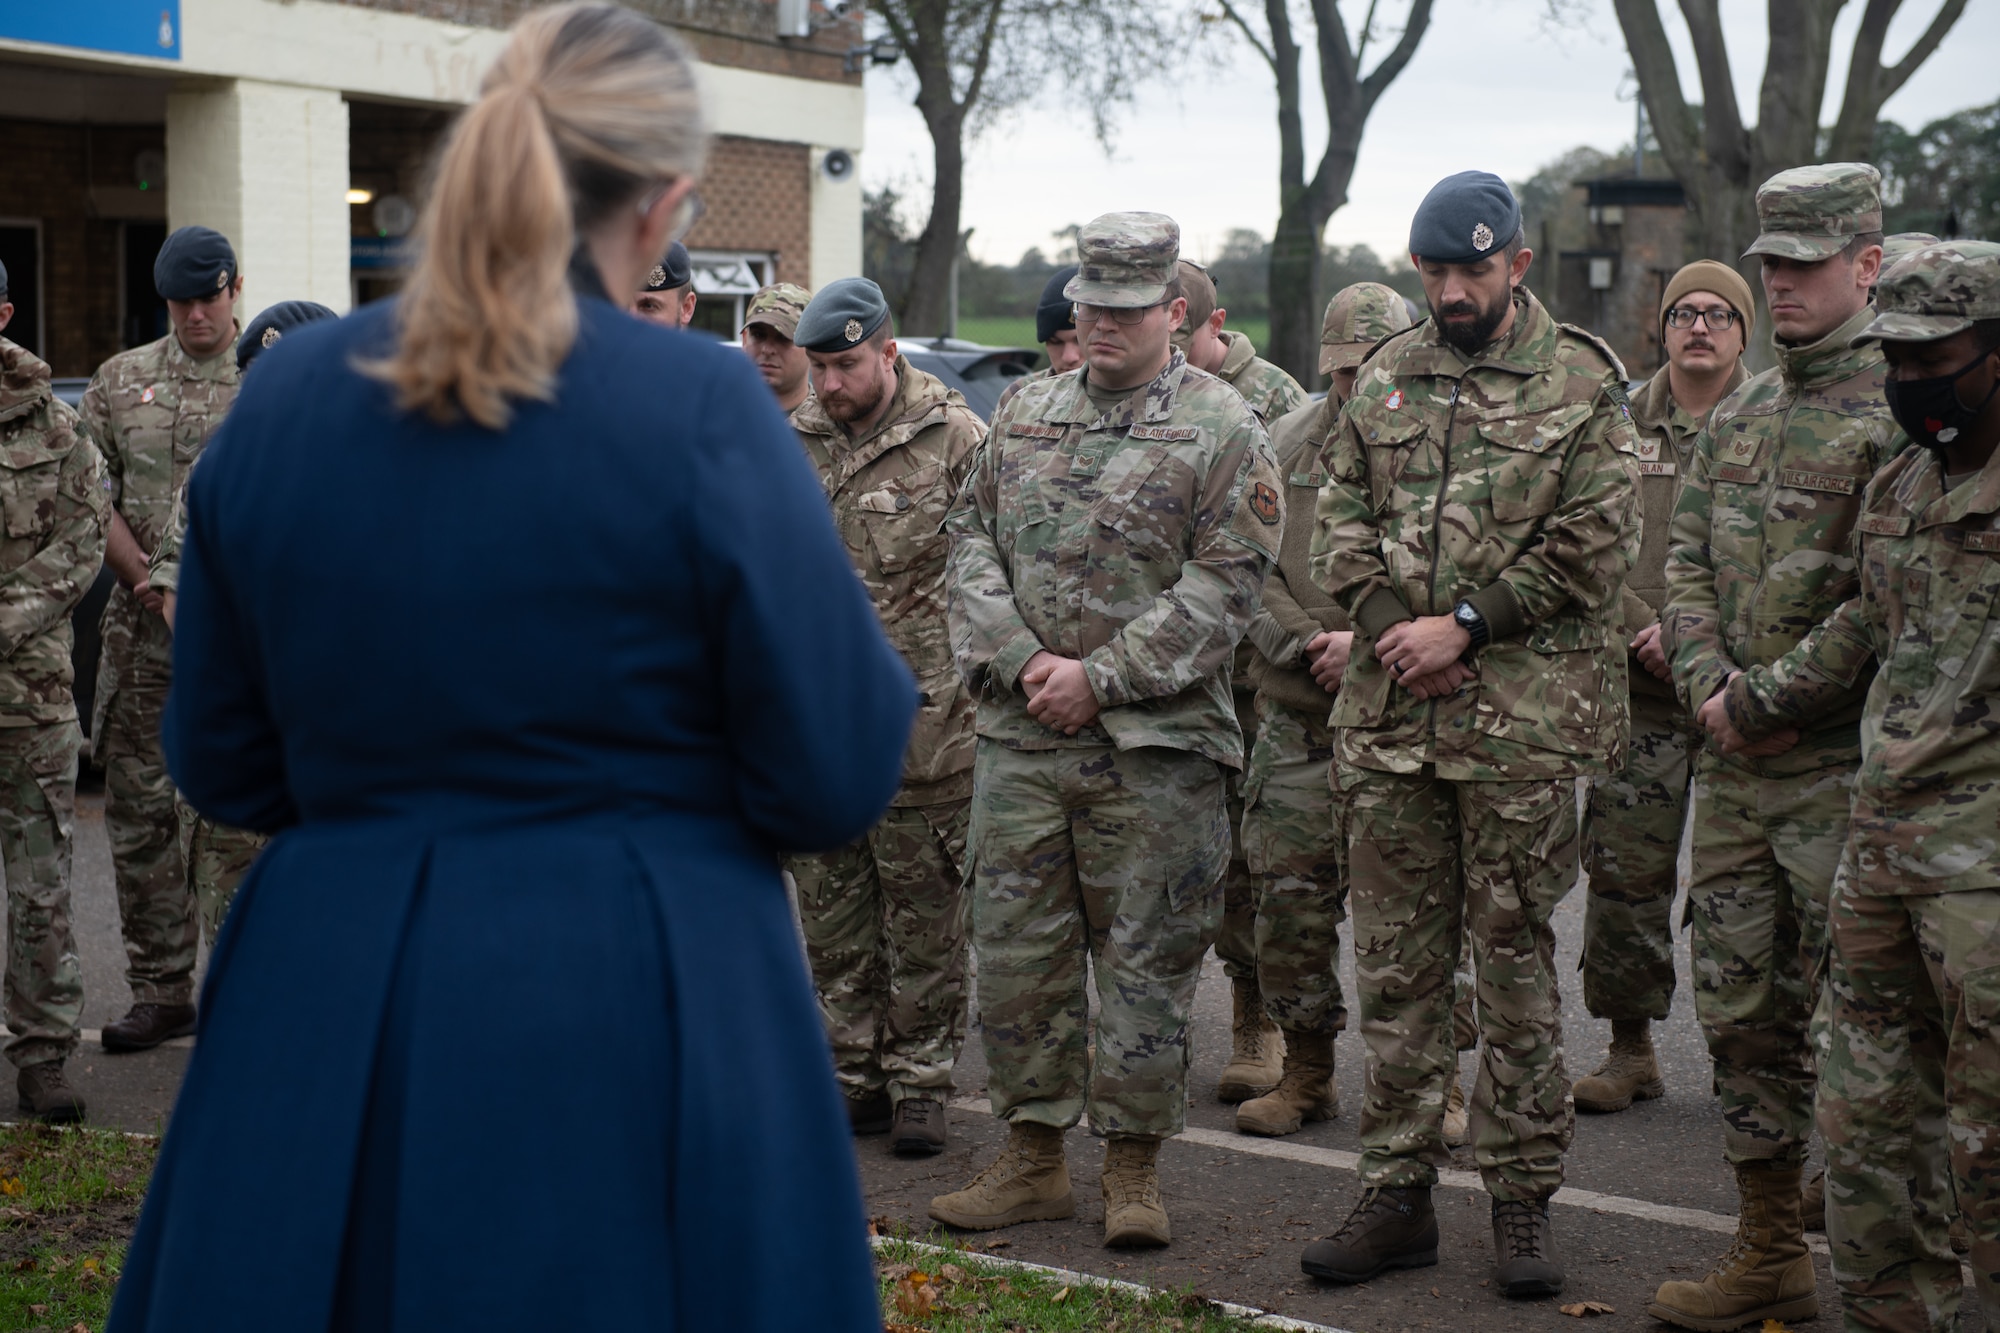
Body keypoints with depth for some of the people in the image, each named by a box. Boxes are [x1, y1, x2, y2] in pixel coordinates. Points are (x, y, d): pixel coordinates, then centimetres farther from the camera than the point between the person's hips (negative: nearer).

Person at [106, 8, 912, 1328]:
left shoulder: (283, 393, 1)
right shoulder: (699, 405, -13)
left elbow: (220, 763, 8)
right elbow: (837, 780, -10)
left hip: (324, 1018, 4)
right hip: (632, 1015, -4)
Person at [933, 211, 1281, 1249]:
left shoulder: (1221, 429, -2)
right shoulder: (1025, 416, 13)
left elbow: (1225, 583, -8)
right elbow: (971, 540, 10)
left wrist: (1101, 677, -13)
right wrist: (1019, 659, -6)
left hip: (1155, 744, -4)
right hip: (1020, 735, 4)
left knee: (1145, 957, 3)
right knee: (1014, 948, 8)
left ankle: (1133, 1166, 15)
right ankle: (1032, 1156, 20)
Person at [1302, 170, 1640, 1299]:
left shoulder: (1586, 384, 0)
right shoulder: (1385, 379, 13)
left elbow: (1596, 546, -6)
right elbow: (1342, 518, 12)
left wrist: (1463, 625, -11)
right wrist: (1389, 626, -5)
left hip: (1522, 722, -4)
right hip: (1386, 718, 4)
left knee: (1516, 963, 3)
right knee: (1398, 966, 8)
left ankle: (1526, 1197, 14)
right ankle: (1400, 1194, 17)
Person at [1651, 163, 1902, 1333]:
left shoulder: (1908, 407, -8)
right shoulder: (1740, 414, 15)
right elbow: (1687, 562, 13)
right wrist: (1708, 684, -3)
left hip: (1845, 767, -7)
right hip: (1733, 764, 7)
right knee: (1742, 1011, 12)